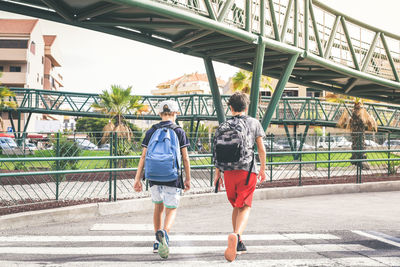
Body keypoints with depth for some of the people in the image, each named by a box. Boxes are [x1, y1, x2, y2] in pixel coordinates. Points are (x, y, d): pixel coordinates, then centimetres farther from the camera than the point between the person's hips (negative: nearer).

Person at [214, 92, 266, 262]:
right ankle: (236, 235, -31)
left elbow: (217, 151, 6)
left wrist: (217, 174, 11)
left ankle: (239, 243, 24)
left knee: (236, 206, 18)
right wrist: (263, 169, 16)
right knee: (245, 207, -4)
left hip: (228, 171, 3)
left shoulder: (223, 125, 9)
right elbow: (261, 149, 5)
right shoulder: (253, 123, 6)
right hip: (247, 171, -3)